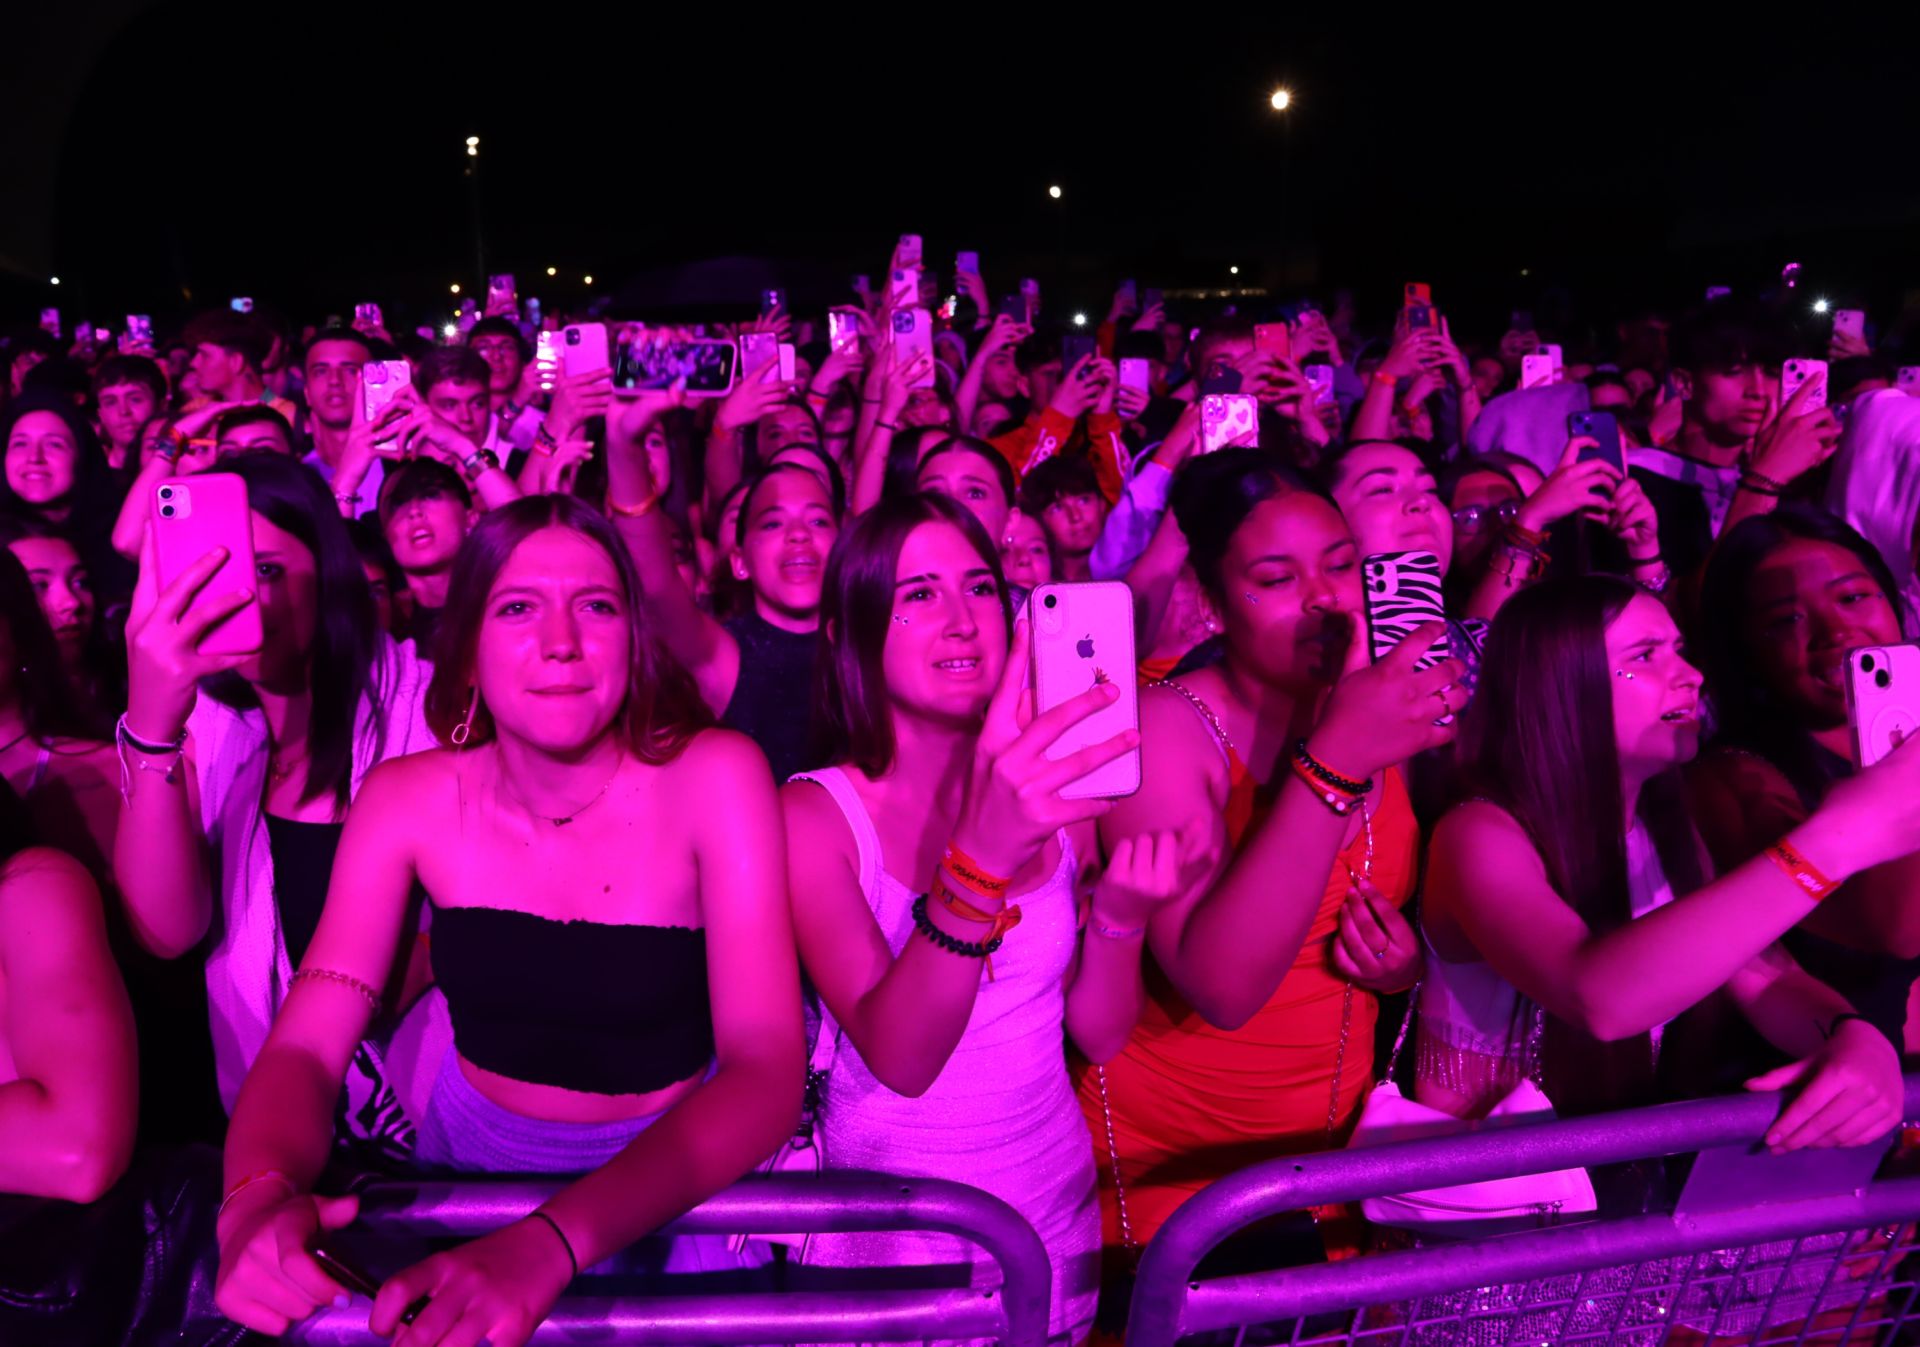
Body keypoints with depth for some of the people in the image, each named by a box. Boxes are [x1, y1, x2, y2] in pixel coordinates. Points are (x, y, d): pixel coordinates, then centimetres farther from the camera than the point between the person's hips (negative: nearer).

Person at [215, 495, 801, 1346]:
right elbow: (304, 1050, -10)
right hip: (472, 1167, 2)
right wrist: (261, 1195, -33)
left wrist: (550, 1243, -38)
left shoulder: (713, 777, -19)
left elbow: (766, 1071, -25)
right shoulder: (407, 798, -9)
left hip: (678, 1180, -2)